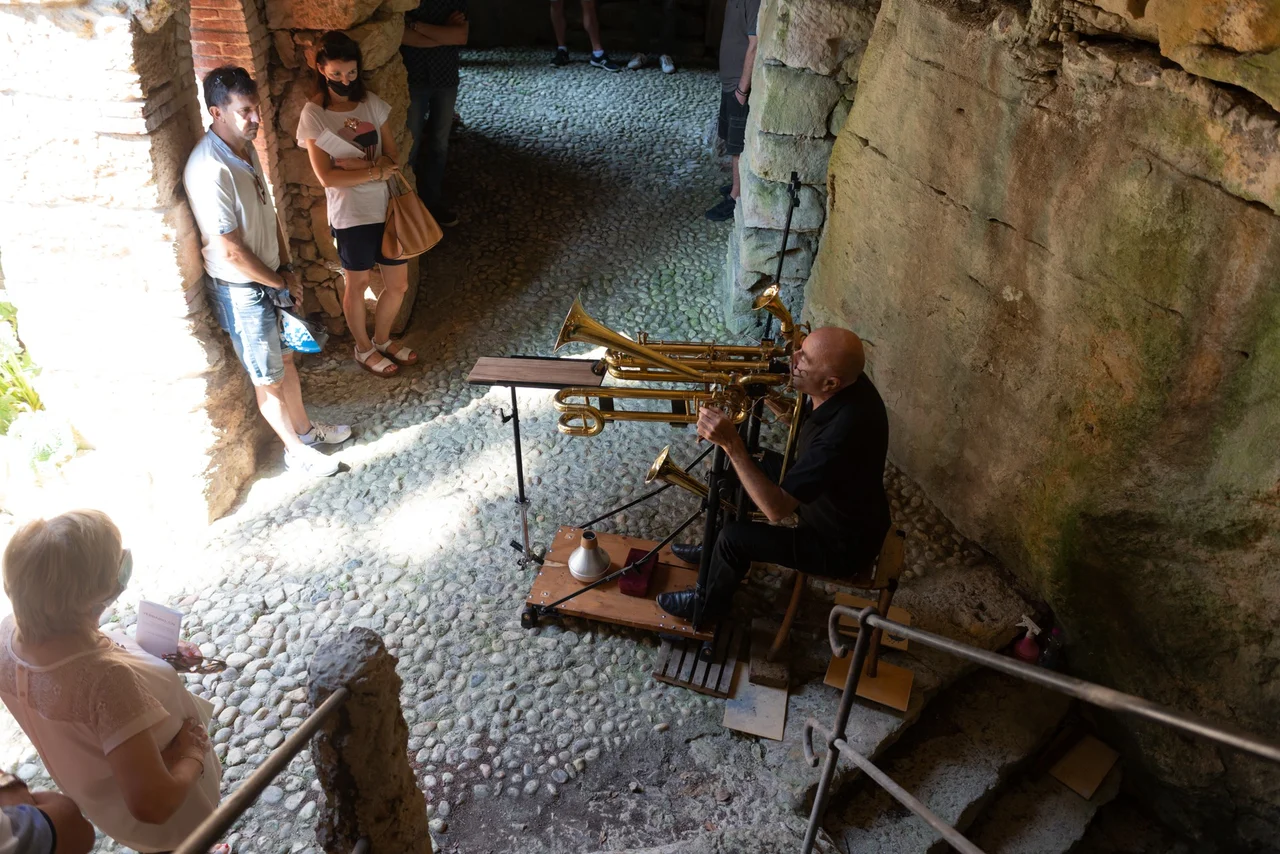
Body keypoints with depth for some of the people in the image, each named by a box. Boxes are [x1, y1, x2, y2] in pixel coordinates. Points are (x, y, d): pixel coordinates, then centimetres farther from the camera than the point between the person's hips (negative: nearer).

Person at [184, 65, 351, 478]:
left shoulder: (245, 147, -1)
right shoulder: (210, 170, -30)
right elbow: (231, 251, -27)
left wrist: (285, 266, 5)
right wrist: (280, 281, -13)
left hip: (269, 279, 8)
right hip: (241, 292, -8)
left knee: (285, 357, 25)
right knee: (269, 378, 11)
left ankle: (305, 427, 45)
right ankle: (296, 449, 30)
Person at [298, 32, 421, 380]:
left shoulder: (372, 103, 2)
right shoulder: (313, 114, -12)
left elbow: (392, 158, 0)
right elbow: (327, 176, -16)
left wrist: (357, 164, -17)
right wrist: (374, 170, -20)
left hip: (385, 208, 5)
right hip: (350, 215, -5)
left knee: (399, 285, 12)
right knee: (357, 285, 13)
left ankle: (382, 339, 38)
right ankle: (364, 349, 35)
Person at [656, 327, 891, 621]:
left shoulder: (840, 436, -42)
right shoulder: (848, 379, -16)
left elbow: (777, 509, -36)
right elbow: (800, 421, 5)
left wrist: (731, 443, -39)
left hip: (843, 545, -8)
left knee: (734, 537, -7)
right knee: (757, 467, 15)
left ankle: (710, 603, 24)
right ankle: (717, 550, 37)